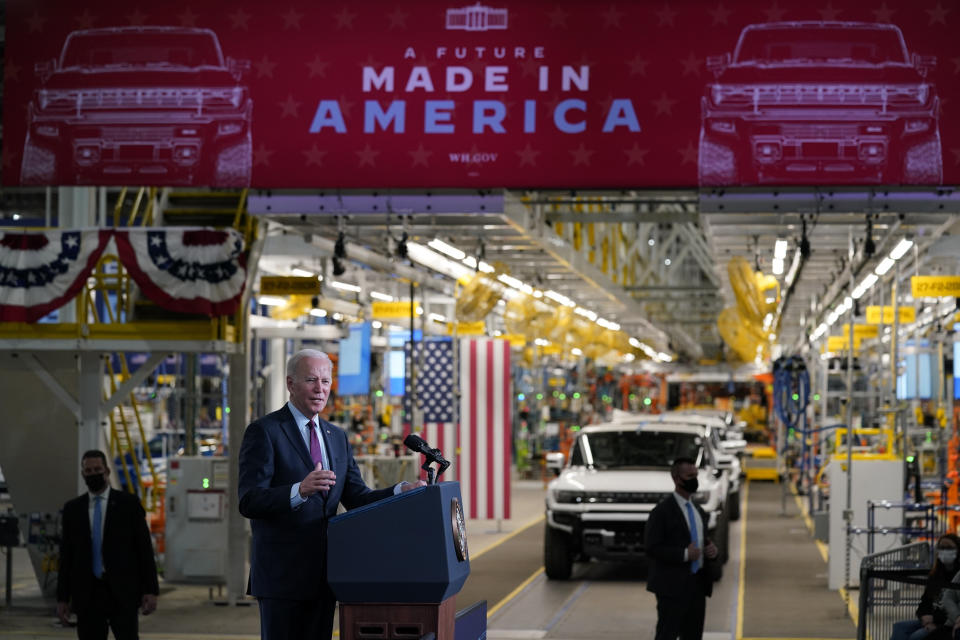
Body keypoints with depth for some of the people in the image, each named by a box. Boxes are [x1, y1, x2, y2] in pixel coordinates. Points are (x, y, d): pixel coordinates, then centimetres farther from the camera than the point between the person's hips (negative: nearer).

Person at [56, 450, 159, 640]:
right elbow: (66, 555, 11)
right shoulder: (72, 509, 10)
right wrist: (62, 597, 6)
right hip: (87, 594, 2)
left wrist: (150, 590, -6)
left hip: (122, 592, -2)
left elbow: (144, 548, 1)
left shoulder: (128, 503, 3)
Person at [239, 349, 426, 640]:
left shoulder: (337, 437, 17)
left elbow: (357, 498, 12)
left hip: (321, 575, 7)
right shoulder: (263, 431, -7)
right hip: (282, 572, -7)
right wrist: (300, 490, -34)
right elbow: (249, 501, -17)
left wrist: (402, 491, -6)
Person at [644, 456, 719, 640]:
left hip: (697, 584, 8)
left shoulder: (698, 510, 15)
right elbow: (653, 549, -15)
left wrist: (712, 551, 3)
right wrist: (684, 554, -21)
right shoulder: (662, 511, -10)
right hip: (672, 586, -8)